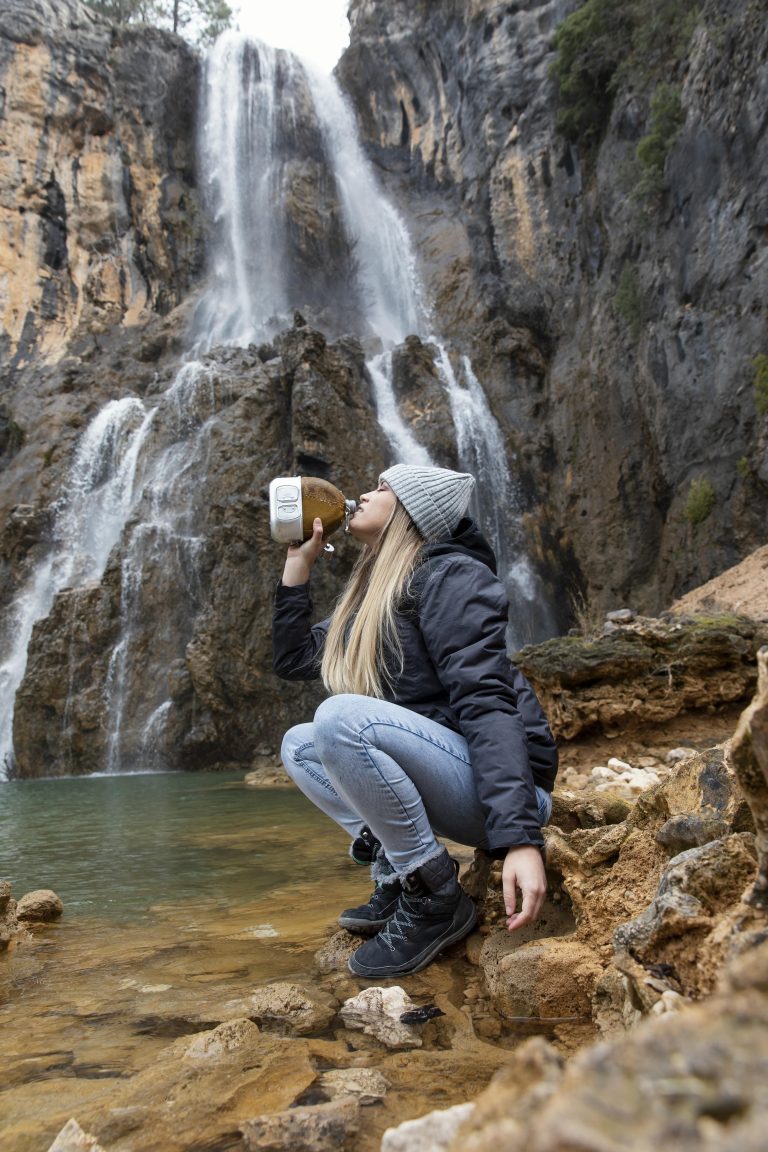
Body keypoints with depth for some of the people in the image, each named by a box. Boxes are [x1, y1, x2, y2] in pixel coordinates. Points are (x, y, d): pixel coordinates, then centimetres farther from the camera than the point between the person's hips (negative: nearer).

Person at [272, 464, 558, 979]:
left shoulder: (447, 574, -12)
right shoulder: (373, 592, 14)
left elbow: (487, 701, -23)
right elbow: (293, 658, 18)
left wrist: (520, 837, -31)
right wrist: (298, 564, 13)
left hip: (493, 786, -9)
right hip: (442, 786, 9)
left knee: (339, 715, -27)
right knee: (299, 744, 10)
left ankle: (436, 899, -13)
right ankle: (396, 876, 1)